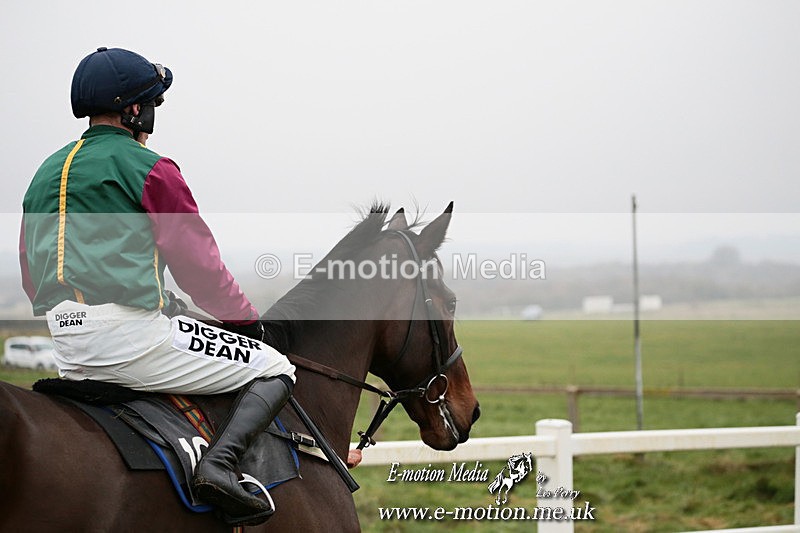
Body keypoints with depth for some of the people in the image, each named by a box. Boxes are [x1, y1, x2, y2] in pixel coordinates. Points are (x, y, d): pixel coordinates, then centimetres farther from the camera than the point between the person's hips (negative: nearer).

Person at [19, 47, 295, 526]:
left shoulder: (46, 173, 22)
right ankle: (221, 462, -24)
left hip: (65, 350, 8)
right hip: (130, 332, -8)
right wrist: (246, 318, 12)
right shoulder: (147, 167, -2)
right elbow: (197, 264, -2)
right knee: (274, 371, 0)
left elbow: (30, 278, 24)